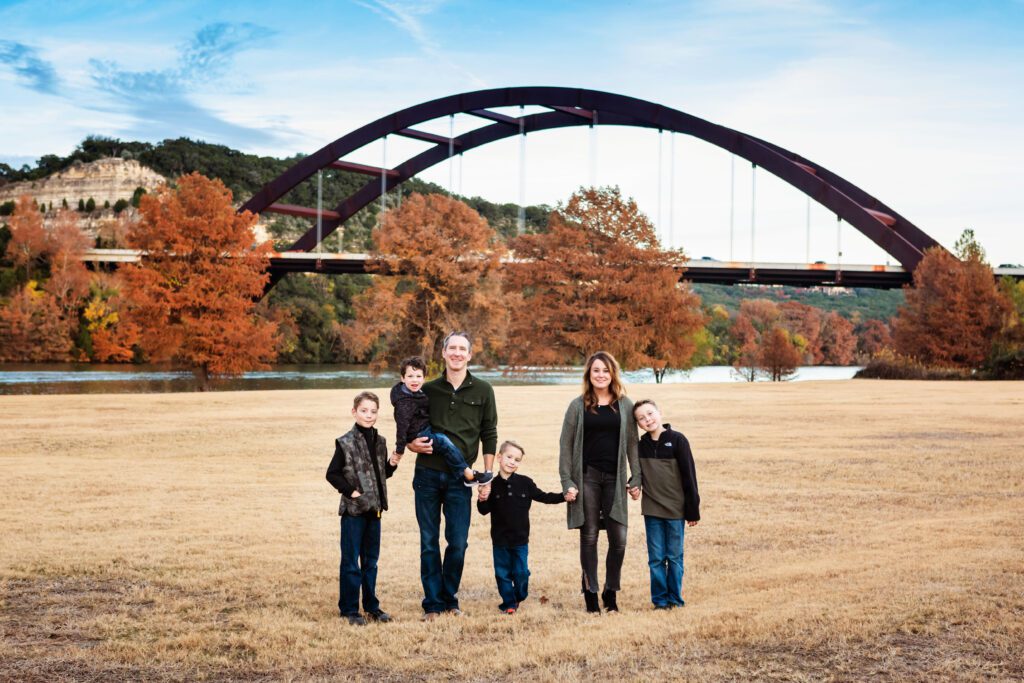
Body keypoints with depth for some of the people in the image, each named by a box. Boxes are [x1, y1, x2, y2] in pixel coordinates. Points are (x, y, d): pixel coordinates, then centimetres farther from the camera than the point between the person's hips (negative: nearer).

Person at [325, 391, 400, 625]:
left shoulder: (380, 442, 8)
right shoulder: (346, 443, -9)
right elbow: (332, 474, -7)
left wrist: (392, 465, -1)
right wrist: (351, 491, -14)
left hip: (374, 509, 6)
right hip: (353, 510, -6)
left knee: (371, 560, 13)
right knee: (351, 561, 0)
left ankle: (371, 606, 22)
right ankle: (349, 609, 7)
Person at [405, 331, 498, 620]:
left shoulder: (482, 391, 5)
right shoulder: (429, 390, 7)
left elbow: (489, 436, 7)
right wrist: (412, 444, -7)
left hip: (460, 478, -1)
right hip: (428, 475, 1)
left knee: (458, 544, -1)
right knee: (429, 543, 3)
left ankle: (450, 599, 16)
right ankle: (432, 604, 11)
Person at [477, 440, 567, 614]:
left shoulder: (525, 483, -4)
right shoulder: (493, 485, -6)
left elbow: (543, 497, 4)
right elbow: (484, 510, -1)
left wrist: (564, 496, -4)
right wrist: (482, 500, -21)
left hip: (520, 539, 0)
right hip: (500, 540, 0)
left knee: (521, 573, 7)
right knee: (503, 573, 7)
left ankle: (519, 597, 31)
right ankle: (508, 603, 21)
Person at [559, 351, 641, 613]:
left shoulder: (625, 405, 8)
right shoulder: (578, 405, 4)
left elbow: (632, 442, 10)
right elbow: (566, 445, 3)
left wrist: (636, 478, 3)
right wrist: (567, 482, -4)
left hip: (614, 478, 1)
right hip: (587, 477, -1)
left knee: (619, 539, -3)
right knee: (589, 537, 3)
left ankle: (611, 592, 14)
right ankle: (590, 593, 13)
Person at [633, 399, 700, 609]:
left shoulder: (677, 440, -9)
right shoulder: (642, 445, 3)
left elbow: (689, 476, -7)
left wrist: (693, 510, -8)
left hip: (675, 510, -3)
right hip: (652, 510, 3)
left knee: (674, 556, 6)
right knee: (656, 557, 7)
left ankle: (675, 598, 17)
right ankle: (660, 599, 16)